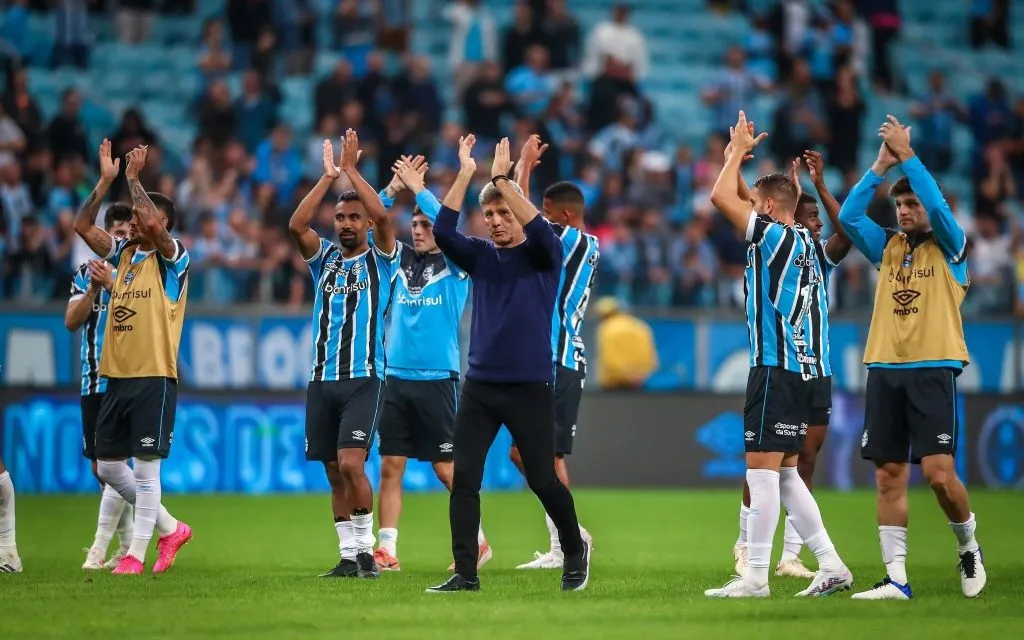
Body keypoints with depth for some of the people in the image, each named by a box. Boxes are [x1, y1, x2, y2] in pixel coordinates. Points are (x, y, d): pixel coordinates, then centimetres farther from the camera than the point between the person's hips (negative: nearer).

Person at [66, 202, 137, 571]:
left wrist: (113, 284, -26)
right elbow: (71, 322, 1)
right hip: (93, 383, 5)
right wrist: (93, 288, -14)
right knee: (100, 467, 7)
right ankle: (128, 546, 17)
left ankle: (100, 549, -15)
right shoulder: (87, 273, 11)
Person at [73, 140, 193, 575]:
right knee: (108, 467, 9)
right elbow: (83, 226, 9)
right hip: (116, 376, 8)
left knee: (145, 468, -6)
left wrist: (133, 178, -14)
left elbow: (151, 225, -24)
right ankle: (170, 529, 22)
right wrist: (106, 180, 2)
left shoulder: (171, 257, -6)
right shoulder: (124, 253, 14)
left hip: (154, 378, -8)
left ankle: (136, 553, -1)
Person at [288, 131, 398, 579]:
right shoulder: (324, 258, 13)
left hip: (364, 378, -4)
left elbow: (382, 215, -15)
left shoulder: (380, 259, 4)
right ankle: (349, 555, 12)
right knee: (334, 472, 5)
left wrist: (352, 170, -11)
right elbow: (297, 224, -5)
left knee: (351, 463, -17)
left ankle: (366, 547, -5)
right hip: (322, 379, 4)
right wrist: (328, 177, -10)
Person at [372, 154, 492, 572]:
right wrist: (393, 189, -9)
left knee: (447, 468, -1)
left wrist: (418, 189, -16)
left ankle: (477, 541, 12)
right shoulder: (402, 260, 11)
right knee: (390, 467, 0)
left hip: (437, 380, -4)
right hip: (396, 378, 4)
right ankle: (387, 550, 2)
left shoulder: (455, 266, -1)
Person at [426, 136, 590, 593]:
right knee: (463, 479, -5)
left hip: (529, 387, -3)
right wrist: (465, 175, -14)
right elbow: (443, 232, -8)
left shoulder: (543, 257, 0)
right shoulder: (481, 256, 9)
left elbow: (540, 229, -22)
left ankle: (575, 550, 25)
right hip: (479, 385, 3)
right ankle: (465, 574, -2)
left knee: (543, 481, 1)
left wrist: (502, 178, -23)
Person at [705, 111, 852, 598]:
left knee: (762, 467, -9)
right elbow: (738, 199, 31)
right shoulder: (802, 242, 15)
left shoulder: (777, 238, -10)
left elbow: (721, 198, -12)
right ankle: (830, 564, 10)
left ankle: (755, 577, -11)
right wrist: (740, 154, 25)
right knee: (784, 472, 13)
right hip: (799, 369, 9)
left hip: (776, 369, -9)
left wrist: (738, 151, 1)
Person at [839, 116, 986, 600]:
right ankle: (896, 578, 2)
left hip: (933, 369, -4)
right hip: (884, 370, 4)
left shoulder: (949, 248, 3)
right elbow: (848, 216, 2)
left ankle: (968, 546, 13)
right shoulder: (887, 247, 14)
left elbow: (938, 206, -15)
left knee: (939, 472, -13)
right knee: (889, 477, 0)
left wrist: (907, 155, -14)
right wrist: (880, 166, -5)